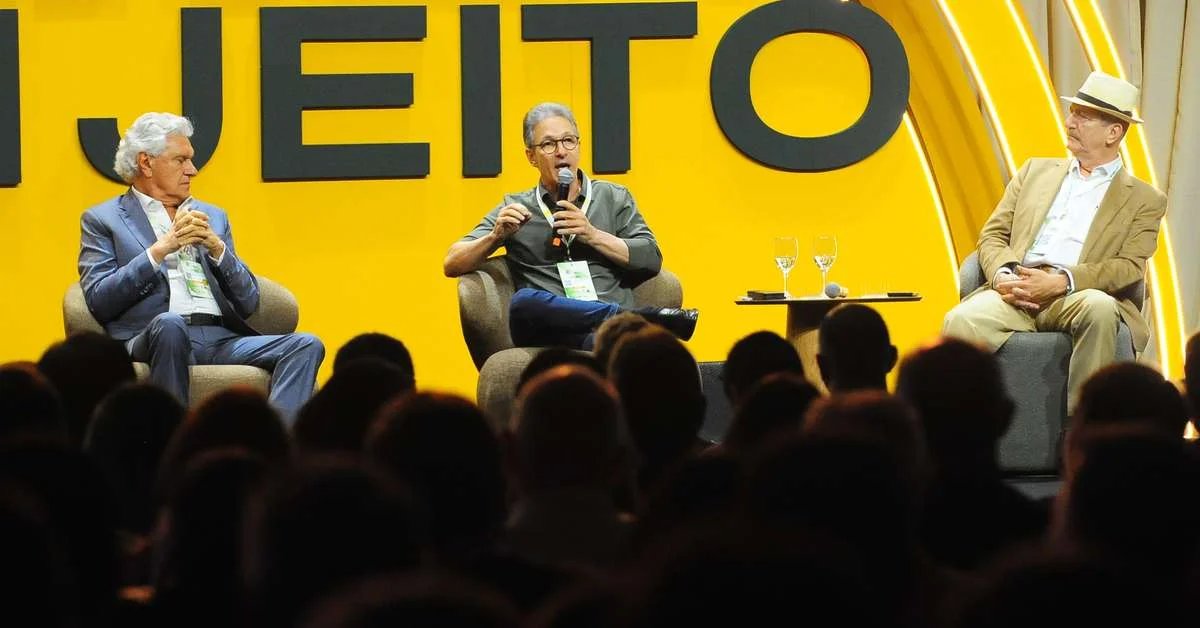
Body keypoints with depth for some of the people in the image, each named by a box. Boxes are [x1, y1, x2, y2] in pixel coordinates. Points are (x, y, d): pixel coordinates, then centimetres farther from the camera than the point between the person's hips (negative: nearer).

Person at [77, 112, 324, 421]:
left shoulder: (212, 216, 26)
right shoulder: (103, 220, 13)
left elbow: (248, 303, 18)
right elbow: (98, 300, -3)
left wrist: (217, 247, 1)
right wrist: (161, 249, -8)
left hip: (221, 339, 5)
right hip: (154, 338, -5)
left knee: (306, 346, -21)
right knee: (169, 324, -39)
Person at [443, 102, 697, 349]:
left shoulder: (614, 198, 22)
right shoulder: (515, 209, 21)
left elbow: (652, 259, 11)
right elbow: (452, 264, 16)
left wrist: (593, 236, 0)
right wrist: (497, 236, -2)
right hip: (550, 331, 3)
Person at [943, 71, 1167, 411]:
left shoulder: (1144, 200, 14)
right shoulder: (1036, 171, 26)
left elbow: (1130, 267, 1)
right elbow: (993, 234, 19)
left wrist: (1061, 282, -15)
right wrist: (1002, 275, -5)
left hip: (1076, 298, -2)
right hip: (1016, 294, 2)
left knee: (1099, 307, -39)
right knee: (961, 320, -31)